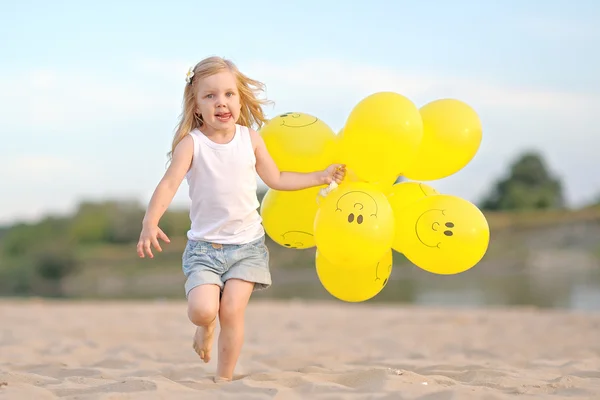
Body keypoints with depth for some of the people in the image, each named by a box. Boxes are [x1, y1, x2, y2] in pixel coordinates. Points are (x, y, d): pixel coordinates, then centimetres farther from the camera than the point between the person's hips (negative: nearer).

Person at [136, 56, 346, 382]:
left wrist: (322, 176, 16)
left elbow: (275, 178, 15)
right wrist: (150, 222, -39)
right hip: (204, 245, -2)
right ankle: (206, 325, 22)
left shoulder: (249, 138, 1)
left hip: (247, 244, 2)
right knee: (202, 310, -17)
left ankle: (224, 380, 10)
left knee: (232, 312, -8)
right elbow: (169, 183, -23)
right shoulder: (191, 143, -11)